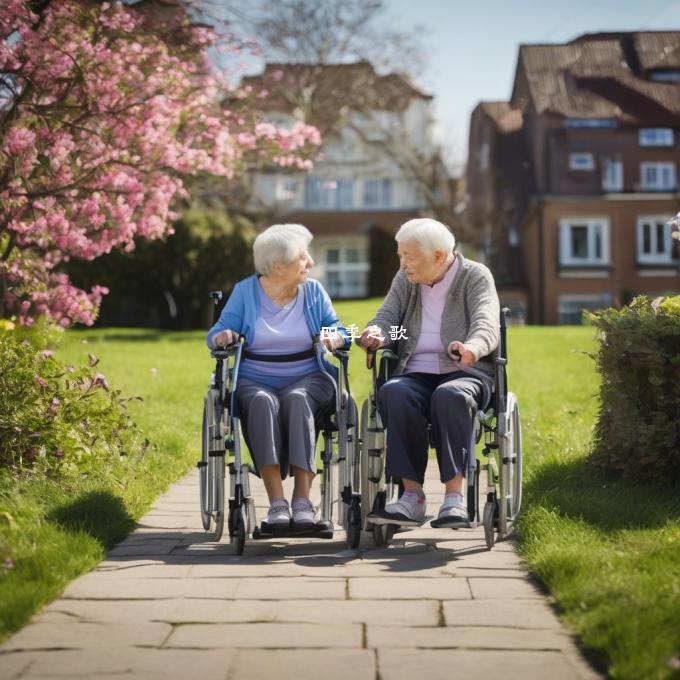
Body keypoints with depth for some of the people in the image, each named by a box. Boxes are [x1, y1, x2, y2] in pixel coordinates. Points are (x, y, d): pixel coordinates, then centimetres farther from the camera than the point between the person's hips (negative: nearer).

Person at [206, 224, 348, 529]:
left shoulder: (314, 292, 11)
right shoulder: (245, 291, 7)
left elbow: (340, 332, 8)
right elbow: (218, 333, 3)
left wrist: (335, 338, -16)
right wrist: (222, 337, -21)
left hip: (307, 379, 1)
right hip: (254, 381, 0)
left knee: (297, 399, -35)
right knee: (263, 402, -36)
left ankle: (303, 498, -38)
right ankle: (276, 501, -40)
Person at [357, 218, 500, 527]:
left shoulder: (476, 276, 1)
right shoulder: (404, 280, 16)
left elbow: (486, 326, -13)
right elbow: (386, 317, 8)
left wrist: (472, 349, -38)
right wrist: (375, 334, -19)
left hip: (465, 373, -3)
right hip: (416, 374, 3)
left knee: (450, 396, -39)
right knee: (393, 393, -33)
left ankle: (454, 495, -38)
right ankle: (412, 494, -36)